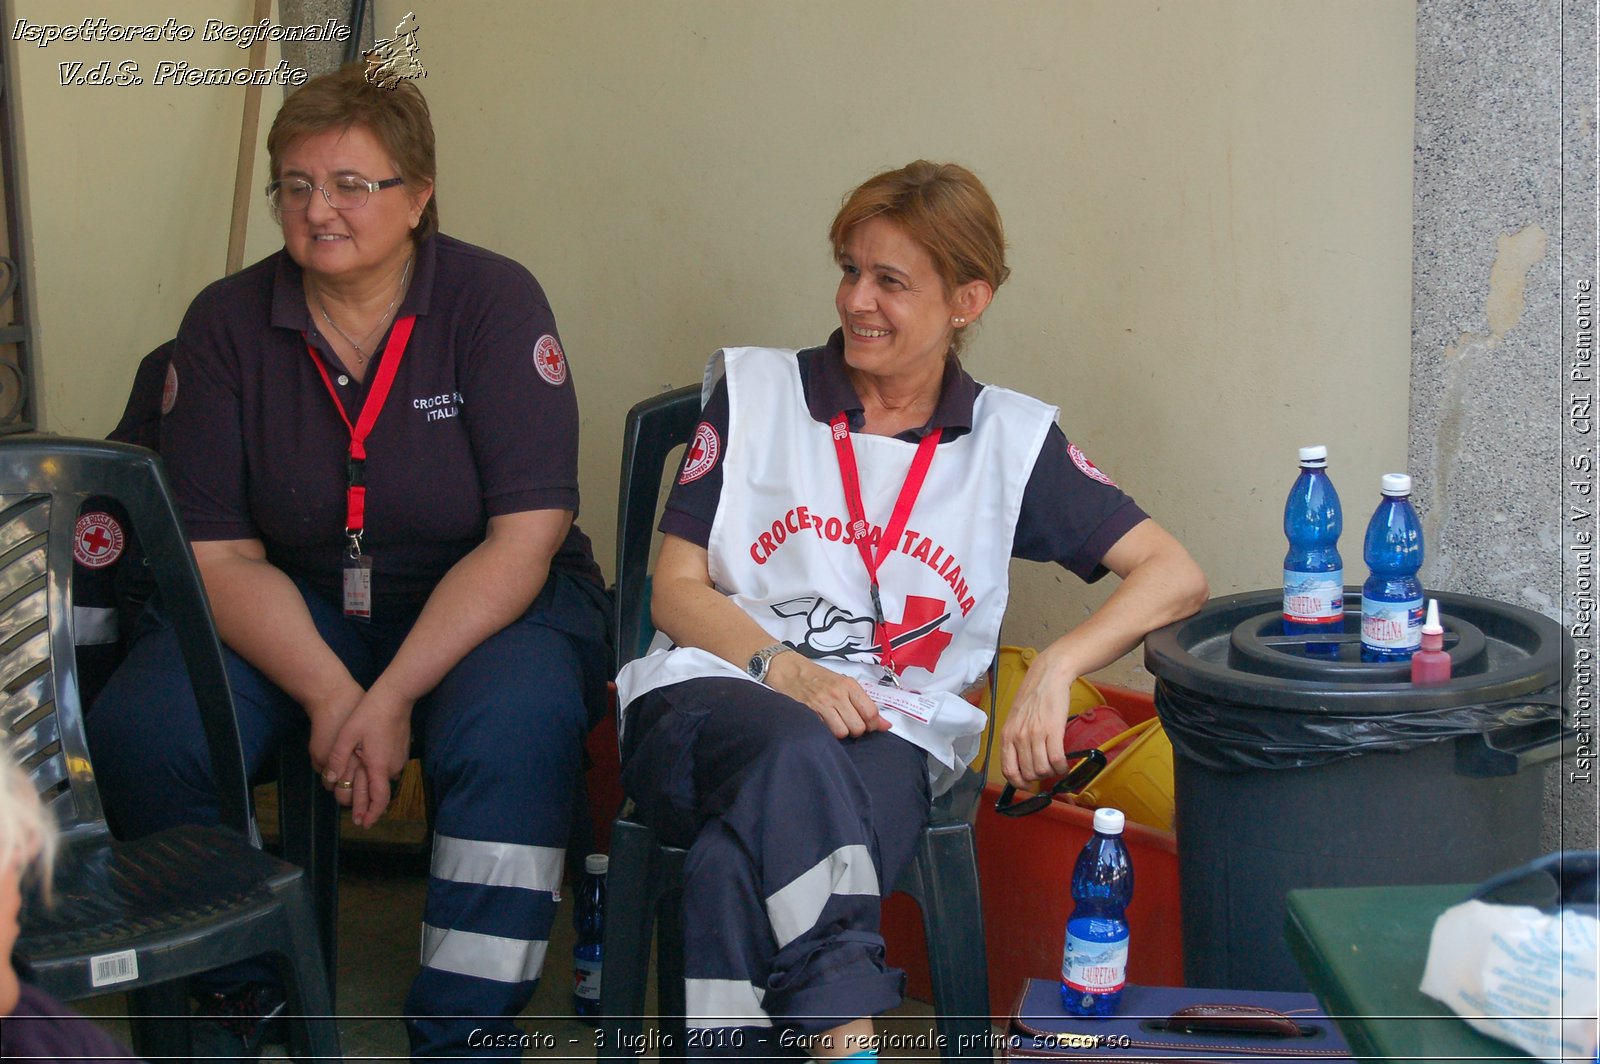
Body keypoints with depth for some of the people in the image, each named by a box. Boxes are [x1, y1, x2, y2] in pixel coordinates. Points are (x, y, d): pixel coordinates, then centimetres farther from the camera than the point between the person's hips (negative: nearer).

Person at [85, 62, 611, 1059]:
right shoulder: (227, 323, -2)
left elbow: (525, 537, -15)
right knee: (138, 733, -23)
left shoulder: (494, 301, -10)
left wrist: (393, 697, -24)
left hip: (490, 603, -2)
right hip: (291, 608, 3)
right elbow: (220, 555, -6)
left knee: (515, 729, -36)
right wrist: (329, 696, -22)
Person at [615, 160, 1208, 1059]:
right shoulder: (754, 392, 14)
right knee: (796, 756, -38)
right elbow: (677, 590, 10)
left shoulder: (1011, 440, 12)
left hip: (888, 736, 0)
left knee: (740, 869, -36)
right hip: (717, 697, 0)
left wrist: (1055, 669, -14)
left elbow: (1176, 576, 5)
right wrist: (784, 670, -10)